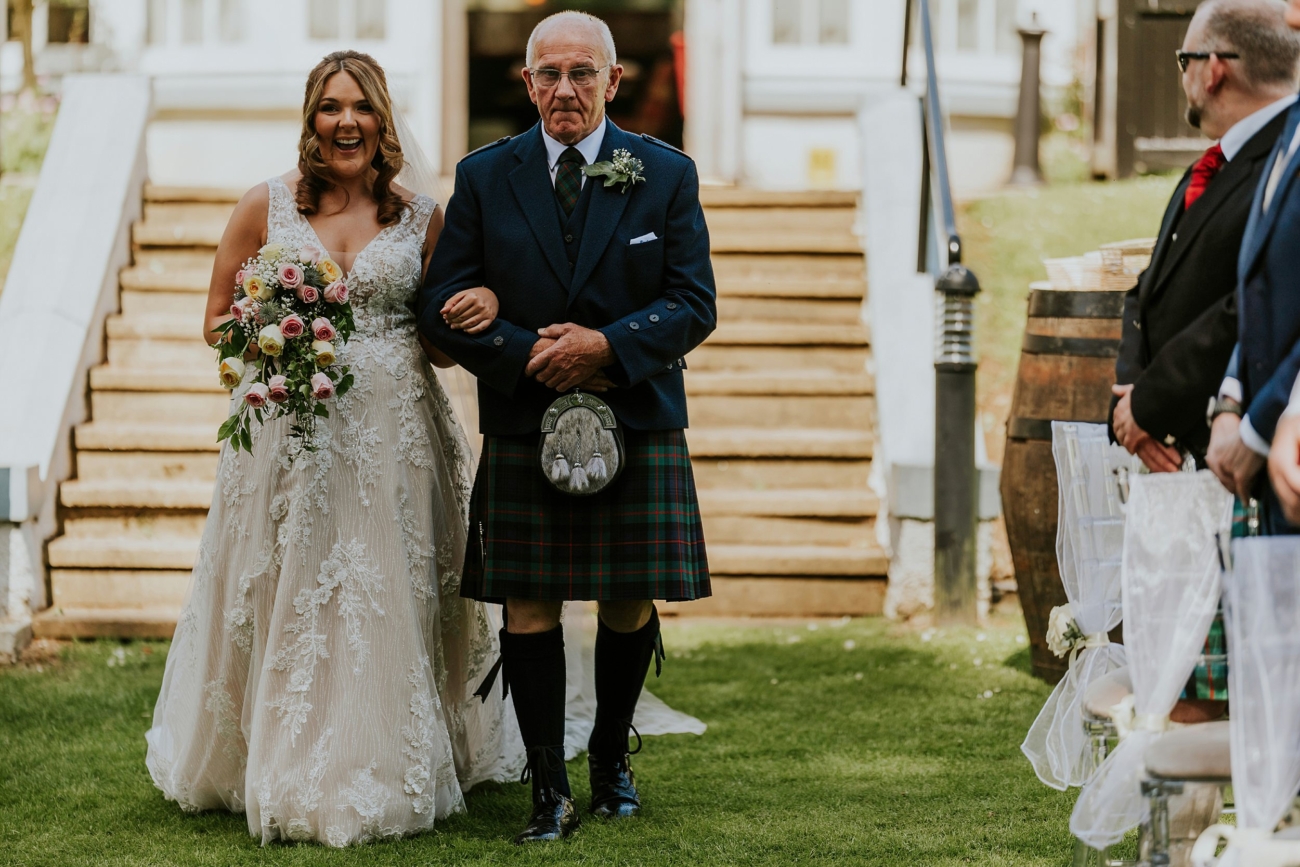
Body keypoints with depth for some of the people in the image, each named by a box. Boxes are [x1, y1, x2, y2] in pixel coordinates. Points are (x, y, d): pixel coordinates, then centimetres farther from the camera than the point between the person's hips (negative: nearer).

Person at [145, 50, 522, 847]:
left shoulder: (421, 218, 6)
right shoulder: (265, 206, 4)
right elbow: (217, 320, 9)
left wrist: (480, 311, -9)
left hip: (393, 433, 1)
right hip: (289, 430, -1)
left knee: (388, 600, 2)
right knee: (290, 599, 1)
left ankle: (387, 776, 13)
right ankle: (287, 774, 12)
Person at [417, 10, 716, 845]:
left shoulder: (667, 174, 2)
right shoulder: (484, 176, 3)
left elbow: (695, 304, -2)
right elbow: (444, 307, 1)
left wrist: (608, 346, -17)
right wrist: (532, 355, -13)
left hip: (637, 424, 0)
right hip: (523, 427, 0)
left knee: (630, 605, 7)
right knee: (529, 607, -1)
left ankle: (612, 756, 30)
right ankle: (550, 791, 6)